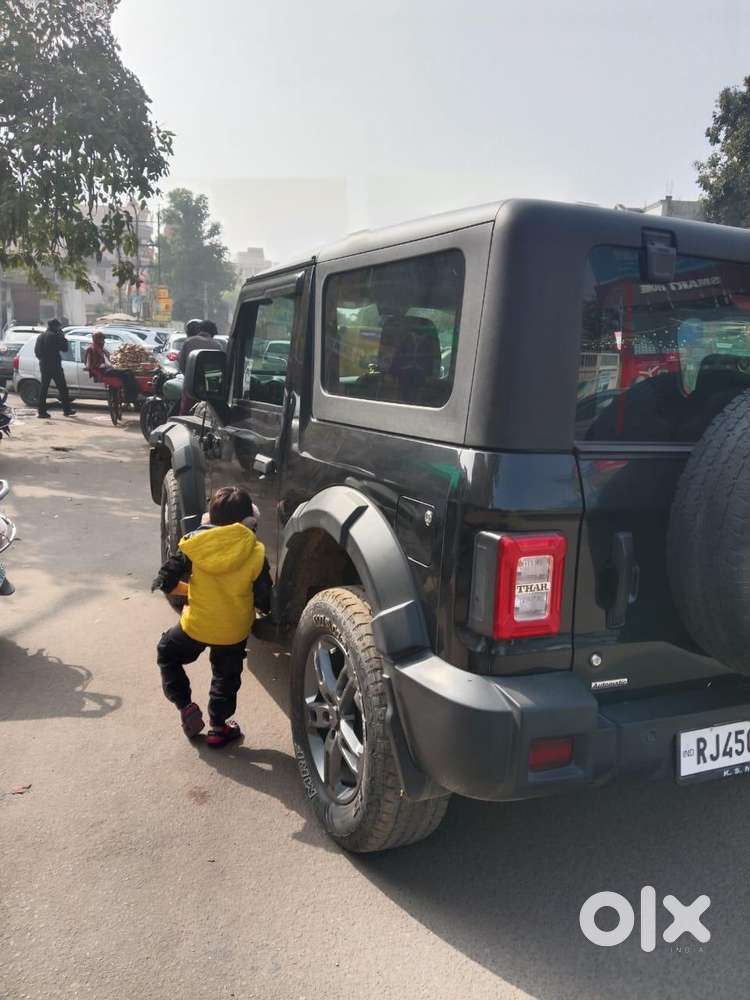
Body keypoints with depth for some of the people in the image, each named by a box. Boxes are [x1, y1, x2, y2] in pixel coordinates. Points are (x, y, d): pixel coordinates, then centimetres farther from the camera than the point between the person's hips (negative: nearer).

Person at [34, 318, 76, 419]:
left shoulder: (40, 336, 14)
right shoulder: (54, 336, -11)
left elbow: (36, 351, 16)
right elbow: (65, 348, -9)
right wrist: (63, 336, 1)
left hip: (43, 365, 8)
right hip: (54, 365, -7)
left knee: (43, 387, 7)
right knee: (62, 387, 1)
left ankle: (41, 411, 4)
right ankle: (67, 409, 5)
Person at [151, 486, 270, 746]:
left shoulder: (195, 543, -14)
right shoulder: (256, 553, -14)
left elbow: (165, 582, -9)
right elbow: (264, 602, -10)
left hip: (196, 625, 0)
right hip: (234, 631, 1)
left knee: (167, 653, 28)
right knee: (226, 678, 24)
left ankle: (185, 706, 20)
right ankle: (218, 728, 34)